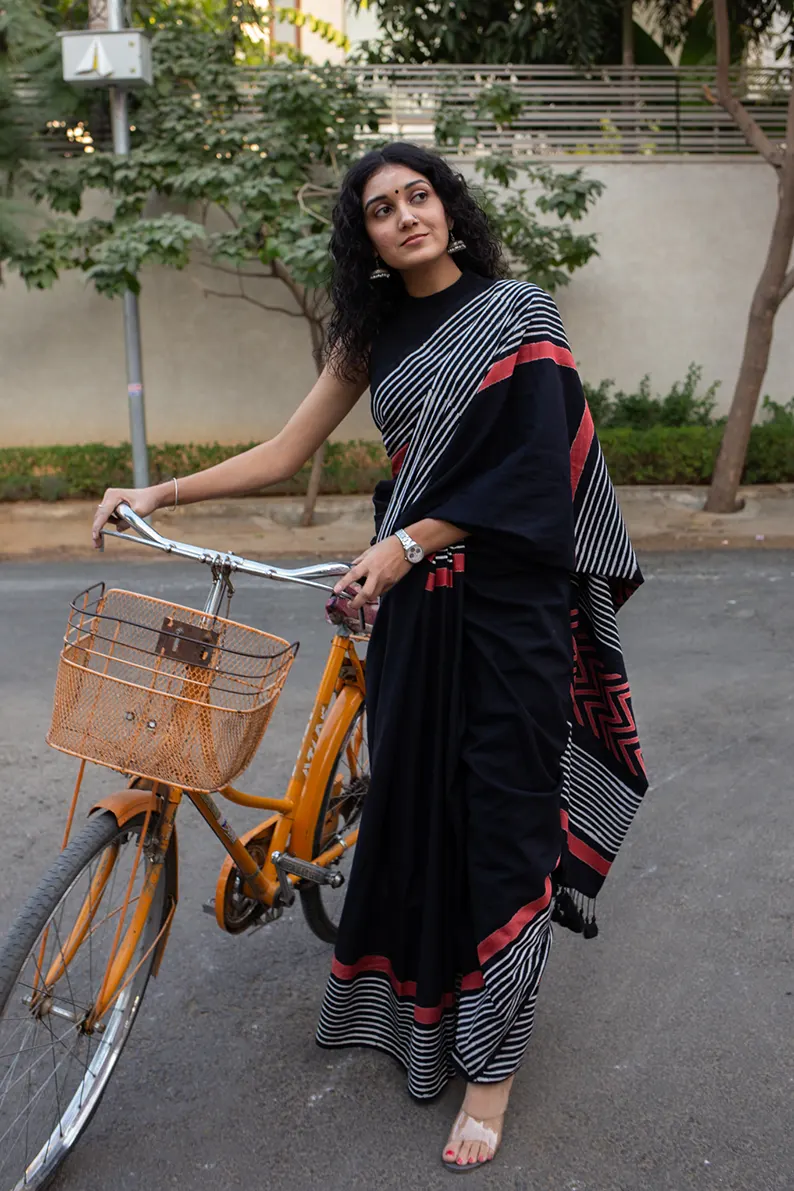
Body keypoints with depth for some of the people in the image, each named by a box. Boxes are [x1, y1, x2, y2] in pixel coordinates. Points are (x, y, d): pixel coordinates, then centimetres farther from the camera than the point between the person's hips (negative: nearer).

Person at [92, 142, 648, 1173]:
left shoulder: (517, 311, -4)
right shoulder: (375, 332, 11)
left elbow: (529, 469, -12)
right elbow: (285, 453, 11)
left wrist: (407, 542, -16)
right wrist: (159, 494, 3)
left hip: (506, 599, -5)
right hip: (410, 597, 5)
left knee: (498, 815, -1)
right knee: (409, 799, 9)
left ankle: (491, 1068, 11)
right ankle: (418, 1007, 31)